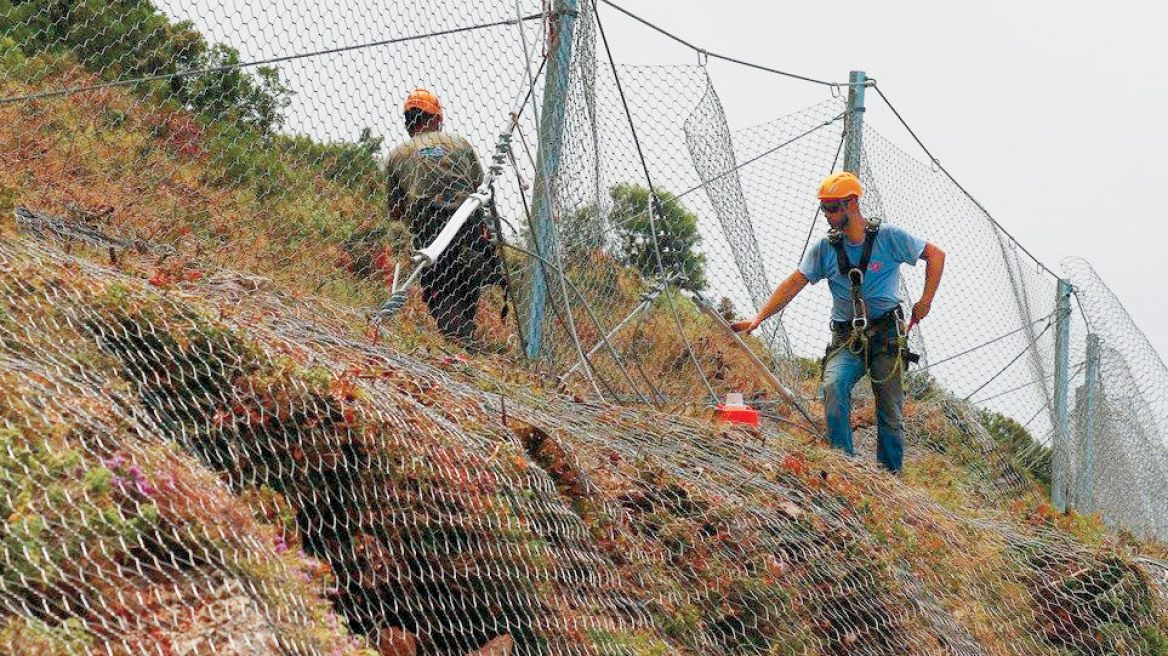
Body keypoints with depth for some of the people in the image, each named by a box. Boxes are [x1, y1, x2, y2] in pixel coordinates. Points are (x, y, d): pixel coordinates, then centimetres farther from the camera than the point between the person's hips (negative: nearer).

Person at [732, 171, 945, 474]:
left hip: (886, 335, -1)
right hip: (847, 339, 1)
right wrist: (759, 318, -9)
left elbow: (936, 255, 7)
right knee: (834, 385, -28)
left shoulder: (888, 237, -1)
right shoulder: (825, 248, 6)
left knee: (890, 415, -2)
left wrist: (926, 301, 3)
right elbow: (793, 284, 2)